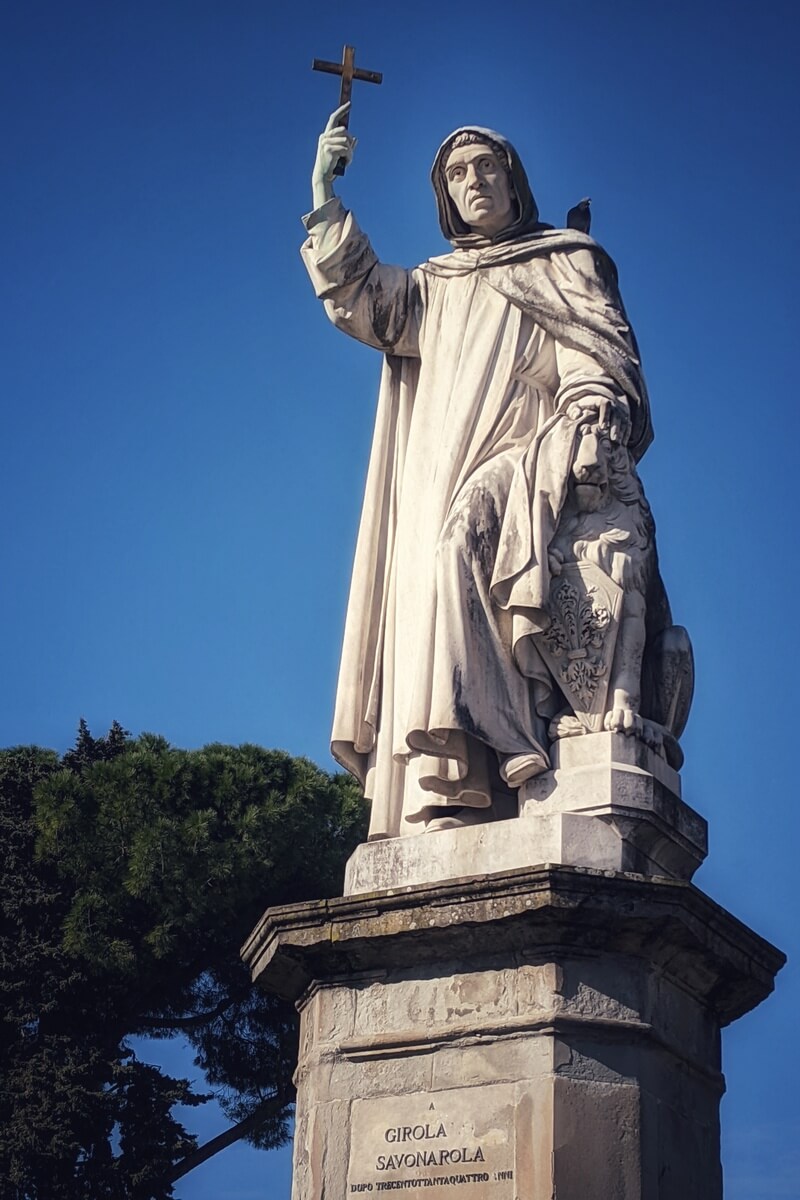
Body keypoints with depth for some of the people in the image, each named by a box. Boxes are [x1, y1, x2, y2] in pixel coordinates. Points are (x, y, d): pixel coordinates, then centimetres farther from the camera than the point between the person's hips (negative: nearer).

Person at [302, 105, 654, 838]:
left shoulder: (564, 263, 18)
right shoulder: (430, 288, 29)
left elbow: (600, 359, 4)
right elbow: (357, 299, 12)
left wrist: (593, 422, -17)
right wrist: (324, 191, 7)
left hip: (530, 458, -5)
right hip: (443, 485, 5)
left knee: (458, 546, -33)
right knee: (427, 615, -14)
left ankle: (478, 762, -43)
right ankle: (440, 806, -25)